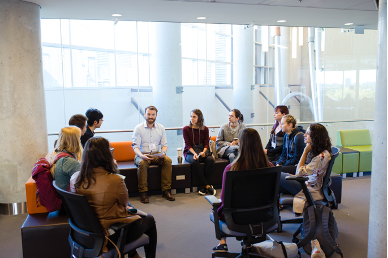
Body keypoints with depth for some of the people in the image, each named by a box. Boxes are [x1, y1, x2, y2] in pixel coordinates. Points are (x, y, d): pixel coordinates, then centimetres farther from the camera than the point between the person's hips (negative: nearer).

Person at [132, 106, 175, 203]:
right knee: (142, 163, -36)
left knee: (168, 160, -26)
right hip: (142, 155, -3)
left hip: (156, 155, 3)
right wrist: (141, 155, -27)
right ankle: (143, 193, -27)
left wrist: (163, 153, -14)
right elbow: (135, 146, -7)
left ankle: (166, 191, -19)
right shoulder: (138, 128, -1)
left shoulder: (161, 128, 9)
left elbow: (164, 145, 9)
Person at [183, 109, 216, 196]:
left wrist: (203, 152, -20)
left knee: (210, 159, -30)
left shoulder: (205, 129, 8)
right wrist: (194, 153, -23)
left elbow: (206, 143, 2)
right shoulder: (186, 129, 1)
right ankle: (207, 186, -31)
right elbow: (188, 144, -6)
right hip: (190, 152, -2)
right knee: (194, 161, -36)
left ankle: (204, 187, -24)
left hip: (202, 150, 2)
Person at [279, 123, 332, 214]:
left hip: (310, 189, -9)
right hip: (305, 181, 9)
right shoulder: (315, 150, 5)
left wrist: (305, 152, -19)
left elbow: (299, 172, -21)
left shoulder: (323, 156, -24)